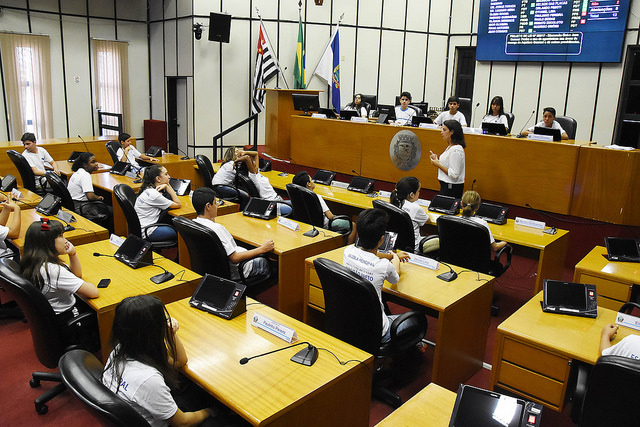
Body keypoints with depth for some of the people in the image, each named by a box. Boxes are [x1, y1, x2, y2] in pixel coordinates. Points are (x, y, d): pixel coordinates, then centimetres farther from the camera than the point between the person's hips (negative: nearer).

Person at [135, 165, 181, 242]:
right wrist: (167, 186, -14)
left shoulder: (149, 189, 7)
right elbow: (178, 204, -14)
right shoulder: (153, 194, -21)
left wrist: (167, 186, -4)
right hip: (147, 232, -10)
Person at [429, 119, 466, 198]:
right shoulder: (450, 147, 12)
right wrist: (437, 160, 7)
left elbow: (454, 174, -24)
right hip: (446, 185, 10)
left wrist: (438, 165, -16)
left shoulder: (456, 150, -20)